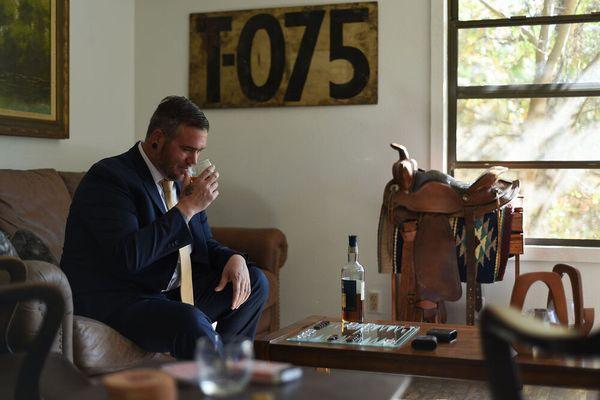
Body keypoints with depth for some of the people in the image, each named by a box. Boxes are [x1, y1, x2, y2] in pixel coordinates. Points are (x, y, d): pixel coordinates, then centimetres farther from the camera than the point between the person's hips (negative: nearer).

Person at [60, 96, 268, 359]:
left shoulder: (180, 178, 10)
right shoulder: (108, 177, -16)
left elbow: (204, 244, 18)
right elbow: (129, 257, -29)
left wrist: (234, 258, -6)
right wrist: (188, 207, -24)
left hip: (168, 292, 9)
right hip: (114, 301, -9)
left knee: (254, 282, 5)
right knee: (191, 322, -34)